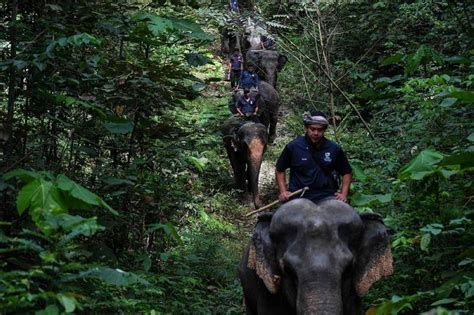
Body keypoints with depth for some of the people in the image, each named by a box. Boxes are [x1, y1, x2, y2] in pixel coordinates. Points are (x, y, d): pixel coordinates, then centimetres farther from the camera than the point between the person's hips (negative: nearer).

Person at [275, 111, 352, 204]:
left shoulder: (334, 149, 5)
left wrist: (344, 194, 4)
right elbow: (279, 170, 14)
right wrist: (283, 191, 2)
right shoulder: (293, 147, 1)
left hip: (326, 196, 1)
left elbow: (347, 172, 17)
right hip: (299, 197, -1)